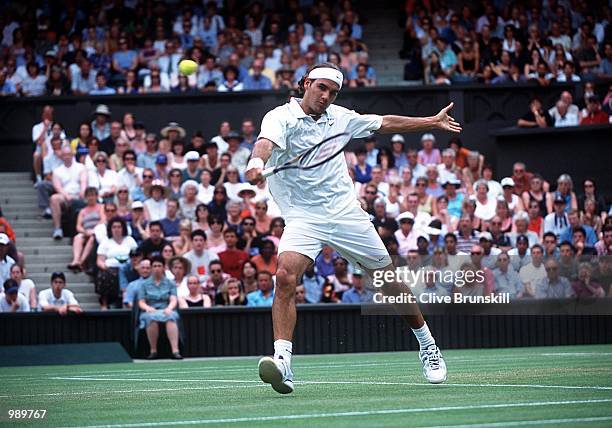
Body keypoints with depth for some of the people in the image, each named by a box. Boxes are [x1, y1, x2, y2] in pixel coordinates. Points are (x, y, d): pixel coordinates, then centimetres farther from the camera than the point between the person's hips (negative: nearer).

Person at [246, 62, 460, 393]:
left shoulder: (338, 117, 9)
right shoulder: (281, 117, -7)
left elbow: (385, 124, 23)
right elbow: (267, 141, -30)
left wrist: (433, 122, 27)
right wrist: (257, 162, -53)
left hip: (346, 213, 4)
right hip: (302, 218, -4)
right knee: (285, 277, -28)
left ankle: (426, 344, 29)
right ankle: (282, 362, -32)